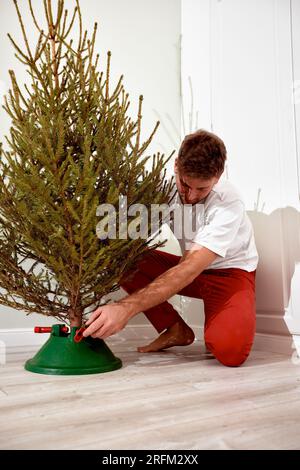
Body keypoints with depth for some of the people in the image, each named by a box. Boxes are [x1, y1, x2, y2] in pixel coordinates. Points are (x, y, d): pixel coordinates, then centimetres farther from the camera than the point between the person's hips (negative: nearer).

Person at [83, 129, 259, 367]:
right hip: (193, 267, 6)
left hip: (231, 271, -5)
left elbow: (190, 269, -38)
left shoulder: (229, 202, -29)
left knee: (230, 350, -34)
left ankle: (216, 324, 3)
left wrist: (127, 307, -47)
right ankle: (176, 330, -4)